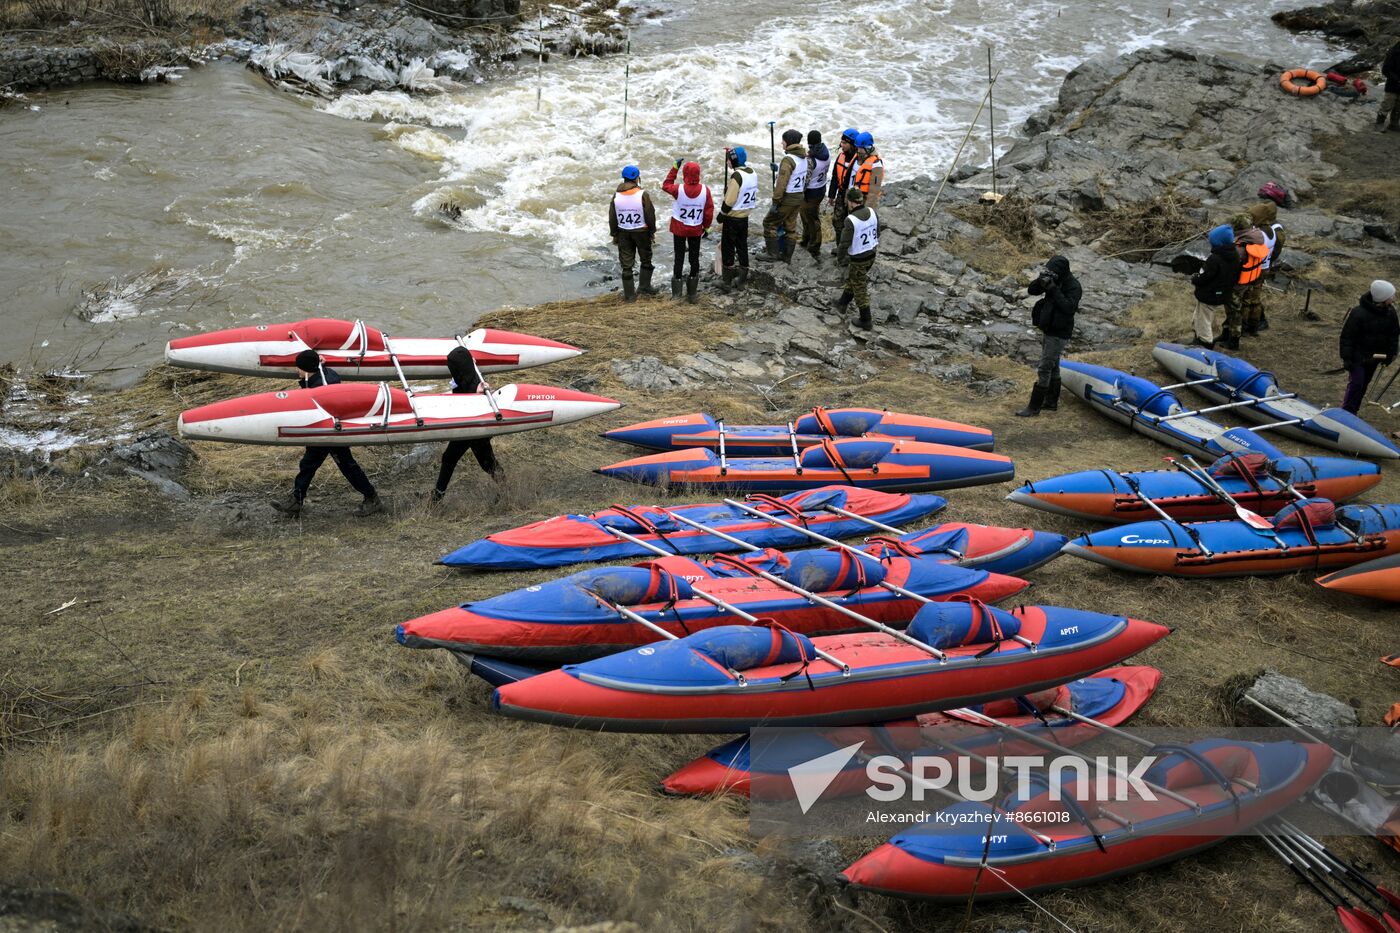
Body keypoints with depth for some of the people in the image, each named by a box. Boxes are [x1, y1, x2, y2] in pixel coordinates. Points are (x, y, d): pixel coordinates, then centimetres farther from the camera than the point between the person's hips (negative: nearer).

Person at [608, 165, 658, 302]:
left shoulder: (616, 196, -5)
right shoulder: (643, 195, -14)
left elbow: (612, 218, 1)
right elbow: (650, 216, -10)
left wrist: (614, 235, 12)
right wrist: (652, 232, 4)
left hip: (623, 233, 2)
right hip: (641, 232, -2)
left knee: (626, 265, 7)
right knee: (646, 260, 18)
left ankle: (629, 294, 9)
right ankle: (645, 287, 20)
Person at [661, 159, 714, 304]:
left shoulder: (679, 190, -20)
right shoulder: (705, 190, -15)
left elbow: (666, 185, 2)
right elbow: (709, 211, -6)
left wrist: (675, 168, 4)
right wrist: (706, 227, 9)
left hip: (679, 229, -1)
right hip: (696, 230, 1)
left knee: (679, 258, 10)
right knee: (694, 259, 12)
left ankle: (676, 293, 14)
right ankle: (692, 293, 16)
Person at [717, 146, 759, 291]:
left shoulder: (737, 176, -22)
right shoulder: (753, 174, 3)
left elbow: (729, 200, -21)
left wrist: (721, 214, -8)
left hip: (732, 218, -7)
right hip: (745, 217, 8)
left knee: (727, 249, 2)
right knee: (742, 247, 15)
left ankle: (727, 282, 6)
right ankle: (741, 279, 22)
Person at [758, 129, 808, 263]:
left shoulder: (788, 159, -21)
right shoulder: (804, 157, 5)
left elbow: (782, 183, -23)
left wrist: (776, 202, -19)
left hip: (787, 198, -8)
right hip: (799, 197, 8)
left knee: (769, 223, 5)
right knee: (790, 227, 16)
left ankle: (772, 254, 8)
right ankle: (786, 255, 23)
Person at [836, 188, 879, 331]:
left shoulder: (851, 220, -27)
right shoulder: (871, 212, -6)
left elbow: (845, 243, -20)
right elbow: (877, 232, 8)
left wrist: (840, 258, -3)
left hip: (858, 259, -7)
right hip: (871, 255, 7)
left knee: (860, 288, 8)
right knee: (852, 280, 28)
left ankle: (865, 321, 16)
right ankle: (843, 303, 49)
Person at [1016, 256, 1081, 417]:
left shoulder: (1073, 287, -18)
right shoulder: (1052, 280, 3)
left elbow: (1068, 307, -31)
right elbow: (1031, 291, 1)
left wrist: (1053, 289, -32)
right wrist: (1040, 281, -19)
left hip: (1059, 334, -8)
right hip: (1048, 330, 8)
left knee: (1044, 369, -8)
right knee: (1053, 367, 18)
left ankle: (1034, 407, -5)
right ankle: (1051, 402, 29)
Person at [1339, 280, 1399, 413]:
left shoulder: (1390, 312, -4)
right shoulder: (1358, 313, -24)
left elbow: (1394, 335, 10)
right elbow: (1346, 337, -18)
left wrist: (1391, 354, 8)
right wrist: (1346, 358, -18)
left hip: (1374, 356, 6)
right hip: (1358, 356, -6)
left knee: (1364, 383, 13)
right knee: (1356, 383, -10)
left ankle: (1352, 412, 24)